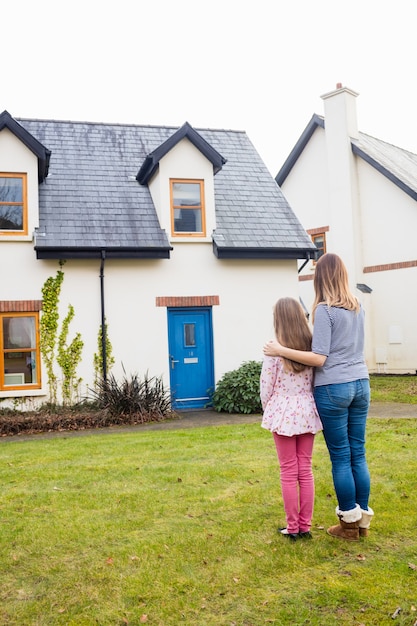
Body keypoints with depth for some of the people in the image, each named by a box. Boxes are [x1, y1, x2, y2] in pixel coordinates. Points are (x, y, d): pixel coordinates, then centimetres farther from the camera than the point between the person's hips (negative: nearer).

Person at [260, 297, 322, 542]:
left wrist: (268, 413, 9)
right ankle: (305, 526, 19)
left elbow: (266, 388, -7)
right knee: (305, 470, 12)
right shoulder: (312, 347, -1)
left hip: (284, 413, -4)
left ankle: (293, 528, 15)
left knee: (289, 472, 6)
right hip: (307, 412, 4)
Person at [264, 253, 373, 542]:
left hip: (333, 388, -6)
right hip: (361, 384, 7)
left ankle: (349, 524, 13)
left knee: (341, 457, 3)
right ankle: (363, 519, 21)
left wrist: (281, 351, -12)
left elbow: (319, 358, -15)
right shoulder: (358, 307, 10)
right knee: (358, 454, 12)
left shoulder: (325, 309, -11)